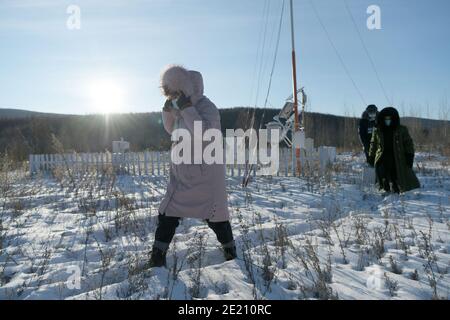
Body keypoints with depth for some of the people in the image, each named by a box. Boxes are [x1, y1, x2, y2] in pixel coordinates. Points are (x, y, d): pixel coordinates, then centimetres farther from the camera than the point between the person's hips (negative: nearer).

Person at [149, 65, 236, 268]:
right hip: (181, 173, 7)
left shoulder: (205, 107, -16)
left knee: (214, 214, 5)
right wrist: (168, 110, 2)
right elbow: (171, 130, 19)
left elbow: (204, 133, -30)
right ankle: (158, 255, 15)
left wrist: (186, 108, -28)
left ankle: (230, 250, 28)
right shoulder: (180, 107, 6)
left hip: (205, 174, -7)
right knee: (168, 213, 4)